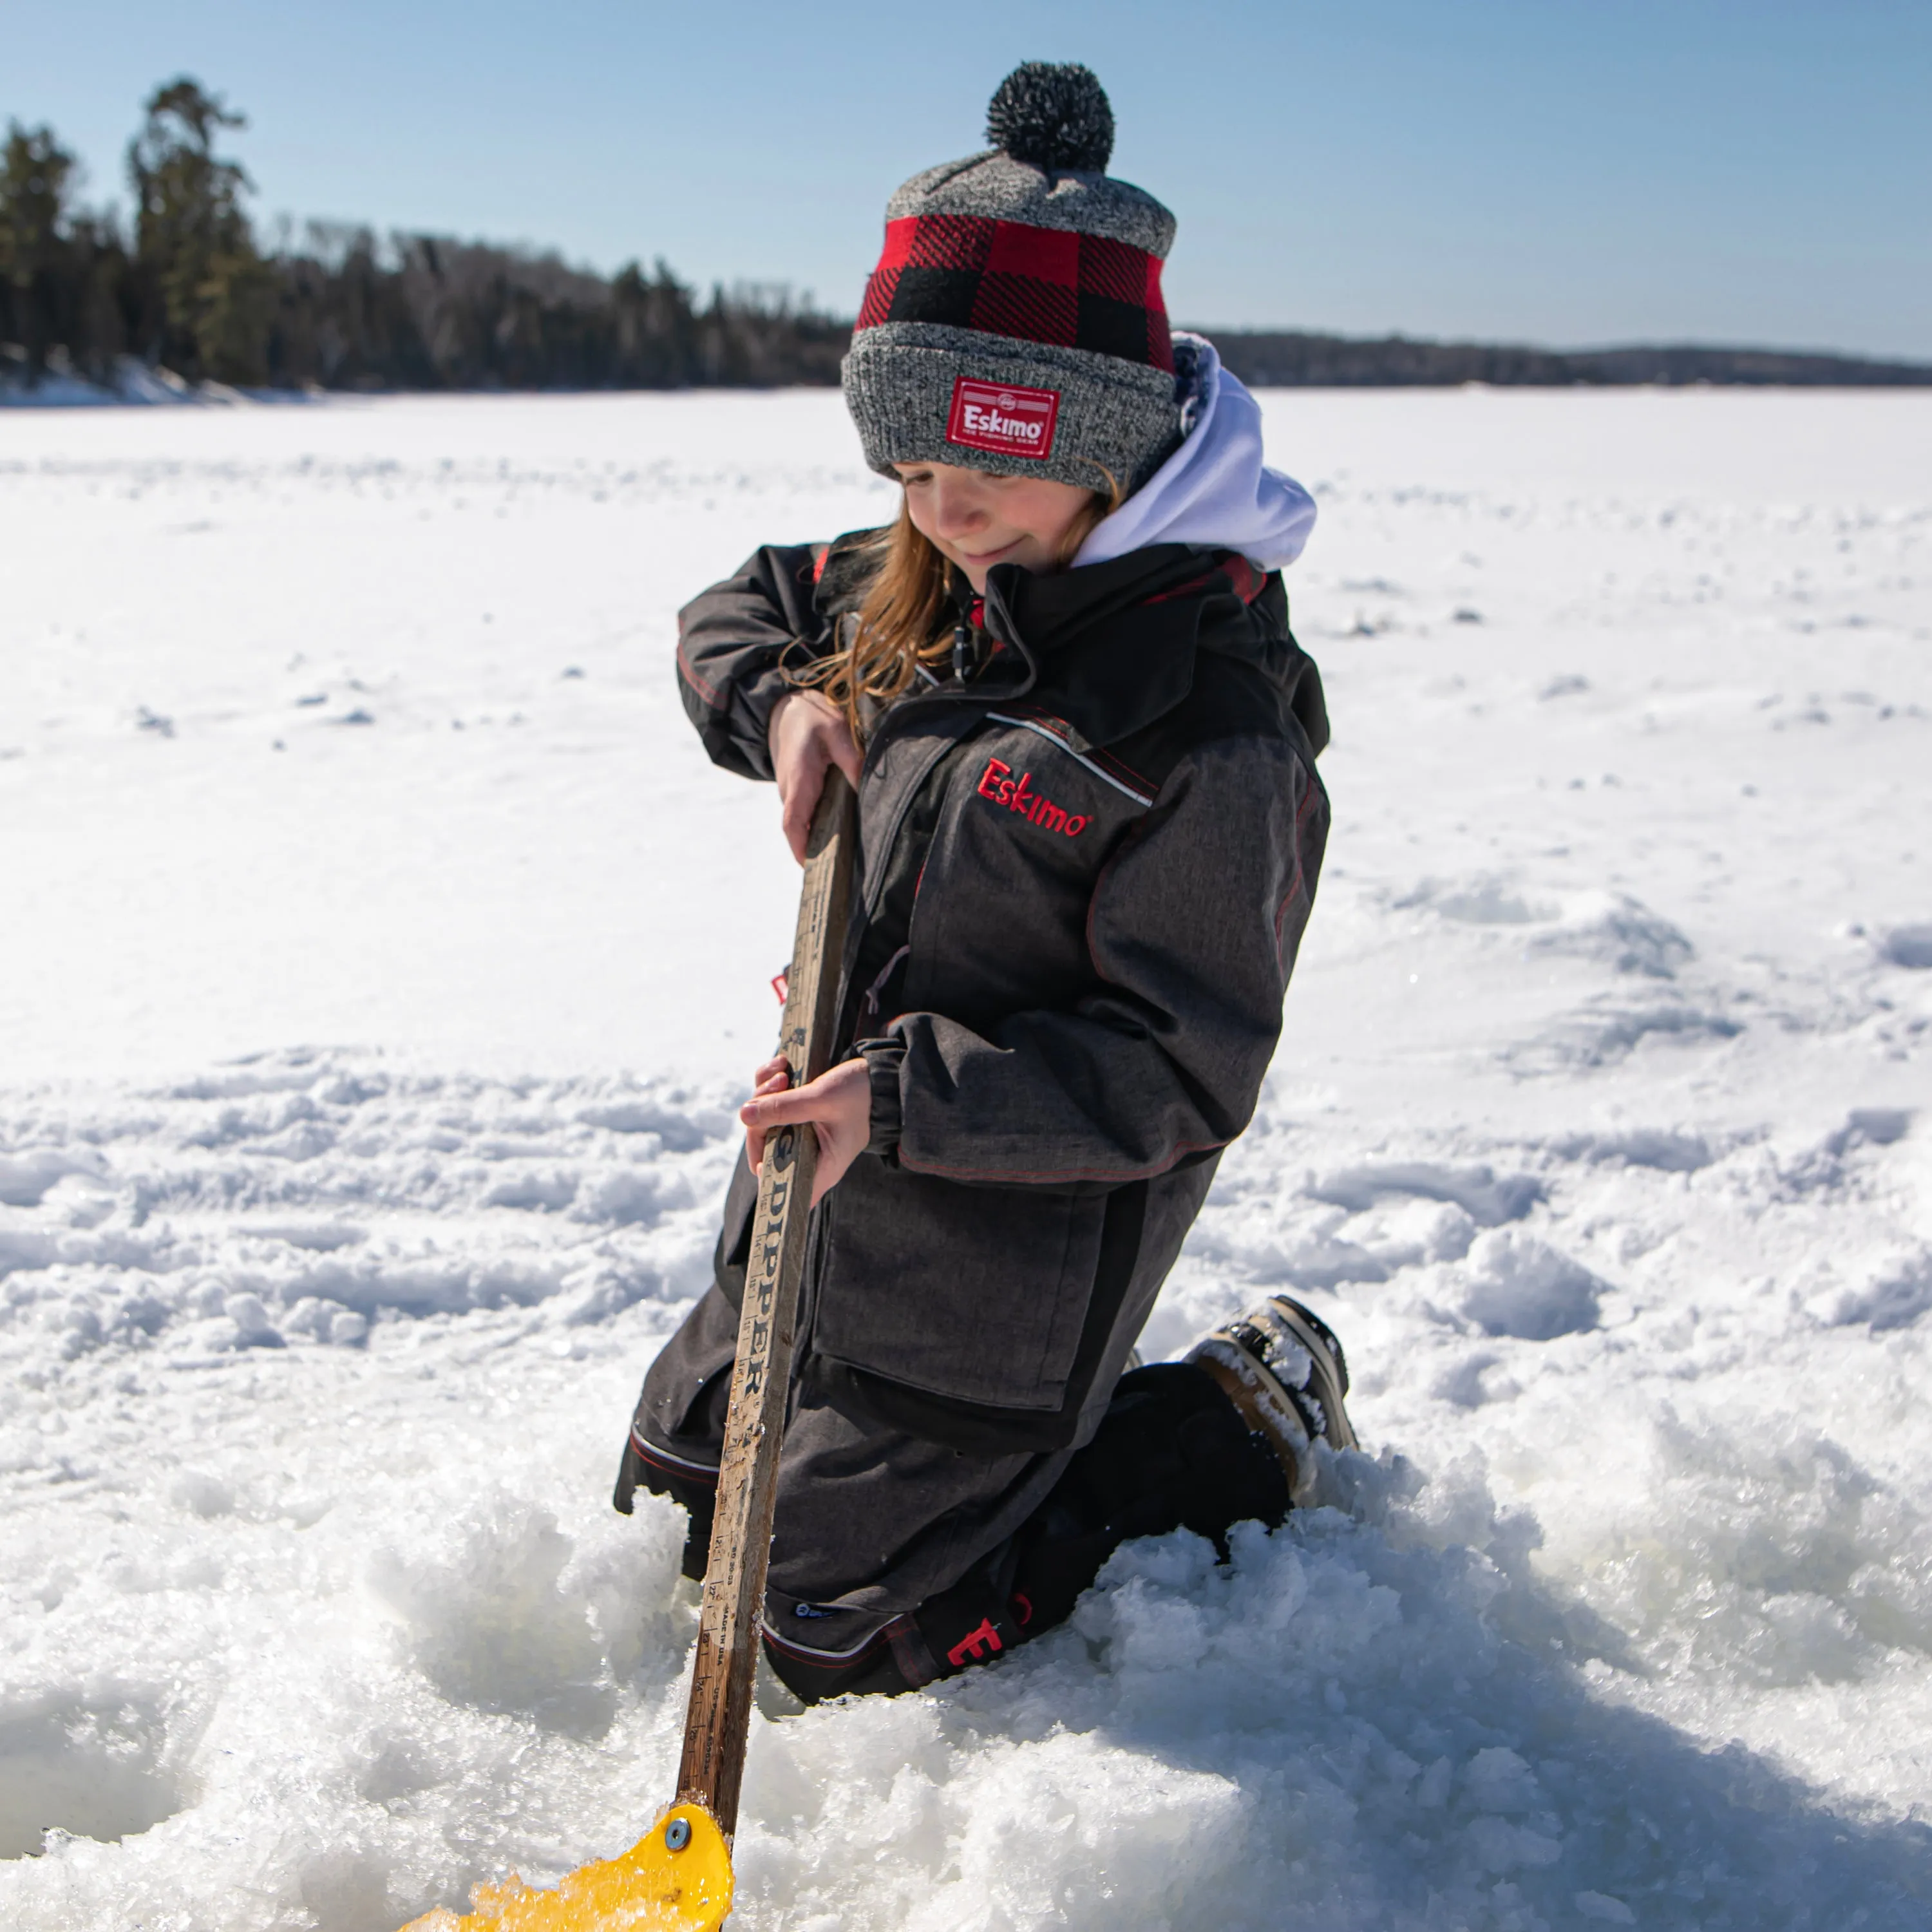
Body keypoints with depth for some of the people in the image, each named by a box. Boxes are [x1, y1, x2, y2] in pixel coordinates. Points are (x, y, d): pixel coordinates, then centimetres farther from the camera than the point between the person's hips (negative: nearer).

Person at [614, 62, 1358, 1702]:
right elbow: (738, 611, 16)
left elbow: (1182, 1076, -25)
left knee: (828, 1628, 4)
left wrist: (909, 1098, -32)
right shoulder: (932, 591, -2)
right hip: (825, 1209, 9)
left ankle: (1239, 1435, 15)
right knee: (679, 1497, 23)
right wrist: (784, 705, -6)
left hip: (1012, 1261, -8)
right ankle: (1033, 1435, 35)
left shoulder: (1207, 722, -25)